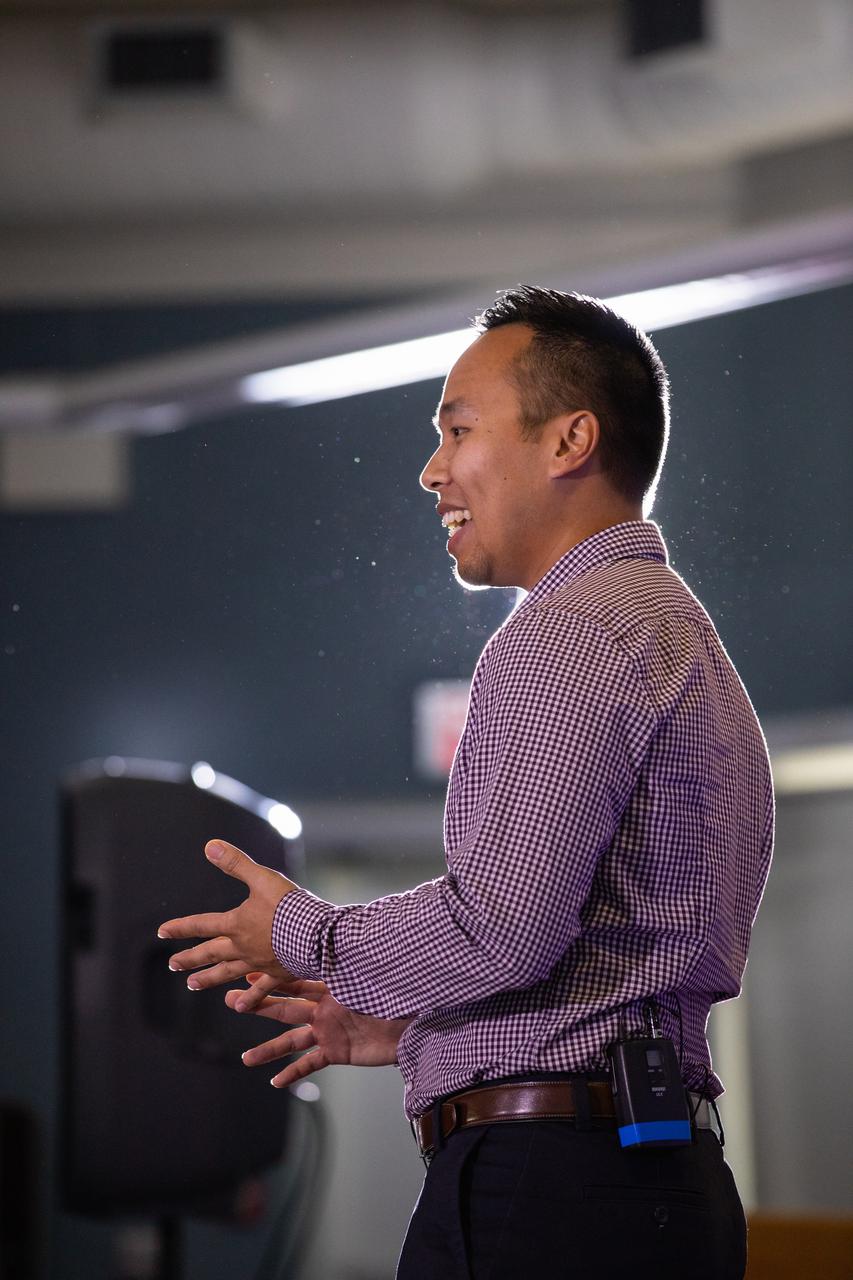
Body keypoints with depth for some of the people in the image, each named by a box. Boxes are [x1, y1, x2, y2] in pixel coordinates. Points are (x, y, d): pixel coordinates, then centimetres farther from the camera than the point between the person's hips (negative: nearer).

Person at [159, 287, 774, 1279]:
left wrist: (303, 934, -4)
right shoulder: (687, 638, 22)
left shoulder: (566, 637, -10)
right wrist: (403, 1022, 22)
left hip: (542, 1196, -10)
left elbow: (503, 926, -20)